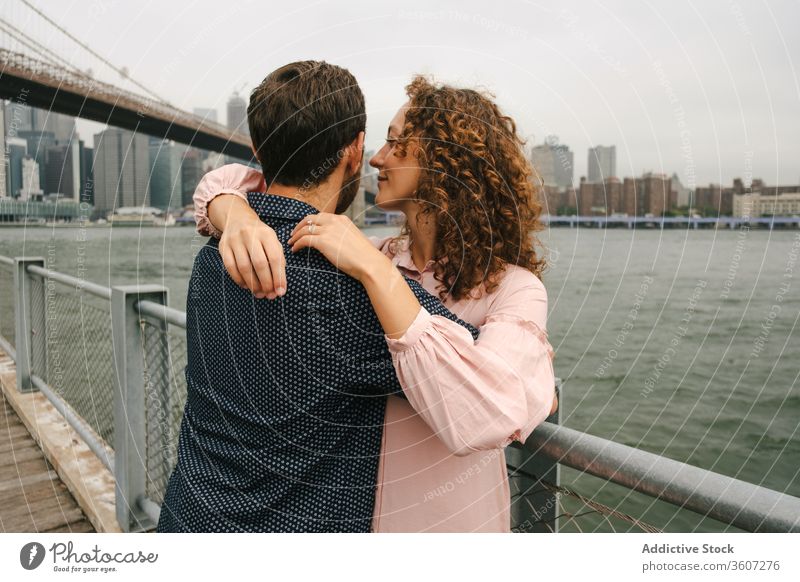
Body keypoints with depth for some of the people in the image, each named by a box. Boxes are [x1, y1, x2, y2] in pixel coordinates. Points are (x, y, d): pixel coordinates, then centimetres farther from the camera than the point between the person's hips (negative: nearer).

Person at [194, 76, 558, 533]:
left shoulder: (512, 288, -18)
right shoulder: (372, 259, -5)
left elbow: (486, 421, -37)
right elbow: (224, 184, -2)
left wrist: (376, 271, -34)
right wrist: (240, 218, -25)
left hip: (446, 521, -4)